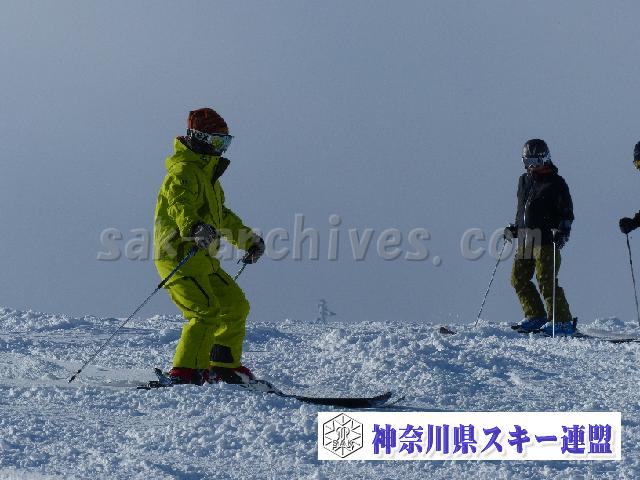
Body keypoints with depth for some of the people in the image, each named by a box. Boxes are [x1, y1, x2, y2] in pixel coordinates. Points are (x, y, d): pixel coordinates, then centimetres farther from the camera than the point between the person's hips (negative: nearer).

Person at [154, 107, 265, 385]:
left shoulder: (207, 173, 23)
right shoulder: (184, 172, -11)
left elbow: (222, 216, 37)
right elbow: (180, 205, -32)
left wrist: (248, 239, 40)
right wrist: (196, 229, -51)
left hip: (202, 260, 10)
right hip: (179, 257, -10)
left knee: (236, 306, 15)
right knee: (207, 312, -22)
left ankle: (225, 366, 27)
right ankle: (184, 372, -25)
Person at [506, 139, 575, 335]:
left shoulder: (555, 183, -3)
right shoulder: (524, 181, 17)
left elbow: (567, 213, -5)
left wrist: (562, 232, -19)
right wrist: (514, 229, 17)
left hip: (546, 240, -8)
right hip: (525, 240, 8)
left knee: (546, 281, -13)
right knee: (518, 278, 6)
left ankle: (562, 321, -8)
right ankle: (536, 316, 16)